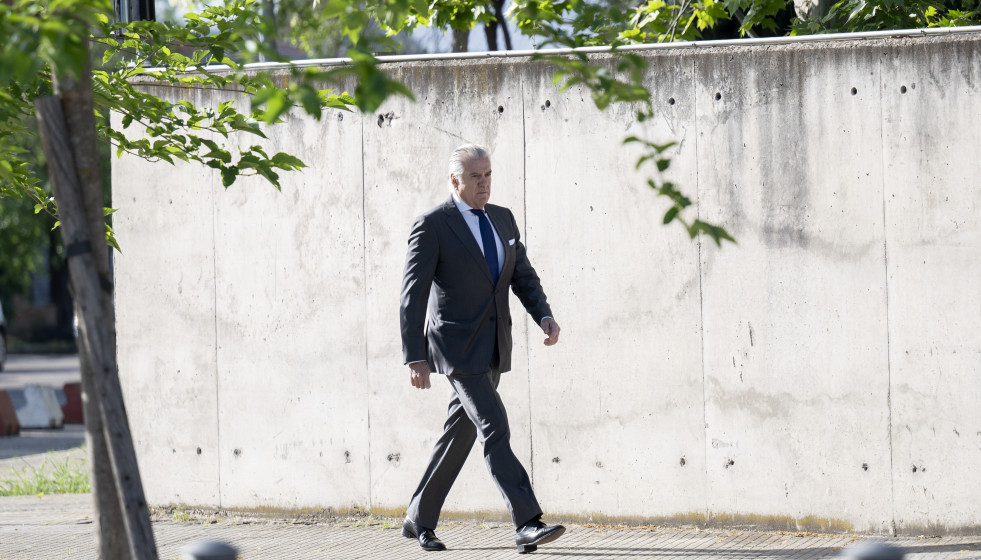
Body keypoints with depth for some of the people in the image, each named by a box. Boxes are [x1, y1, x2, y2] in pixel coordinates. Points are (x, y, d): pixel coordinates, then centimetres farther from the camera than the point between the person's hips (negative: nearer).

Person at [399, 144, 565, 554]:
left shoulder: (502, 219, 10)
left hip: (494, 345, 7)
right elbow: (412, 295, -11)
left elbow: (523, 274, 15)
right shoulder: (432, 226, -10)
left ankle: (419, 520, 23)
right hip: (457, 345, -7)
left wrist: (544, 315, -4)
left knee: (461, 433, 12)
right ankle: (527, 524, -19)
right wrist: (415, 358, -16)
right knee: (494, 429, -15)